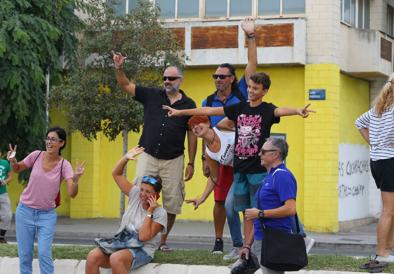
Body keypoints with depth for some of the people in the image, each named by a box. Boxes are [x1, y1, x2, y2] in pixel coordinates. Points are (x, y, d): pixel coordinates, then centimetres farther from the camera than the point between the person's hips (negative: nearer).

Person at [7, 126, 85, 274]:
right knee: (24, 255, 4)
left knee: (44, 254, -12)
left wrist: (76, 179, -37)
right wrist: (12, 161, -10)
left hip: (47, 215, -2)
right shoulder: (36, 155, -7)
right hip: (25, 211, 2)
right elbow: (17, 169, 12)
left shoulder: (64, 165, -11)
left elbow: (72, 193, -19)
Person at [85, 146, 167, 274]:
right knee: (92, 256, -24)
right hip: (120, 243, 5)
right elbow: (116, 174, 7)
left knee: (116, 259, -38)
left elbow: (143, 237, -18)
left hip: (141, 250, -5)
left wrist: (149, 212, -17)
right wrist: (126, 158, -8)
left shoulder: (160, 213, -8)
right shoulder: (135, 194, 6)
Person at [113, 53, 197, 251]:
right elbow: (126, 86, 4)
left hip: (173, 160, 0)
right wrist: (119, 68, -14)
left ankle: (162, 240, 18)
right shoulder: (152, 96, 4)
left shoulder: (188, 104, 3)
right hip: (148, 156, 0)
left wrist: (191, 163, 3)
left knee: (171, 204, 3)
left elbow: (192, 135, 5)